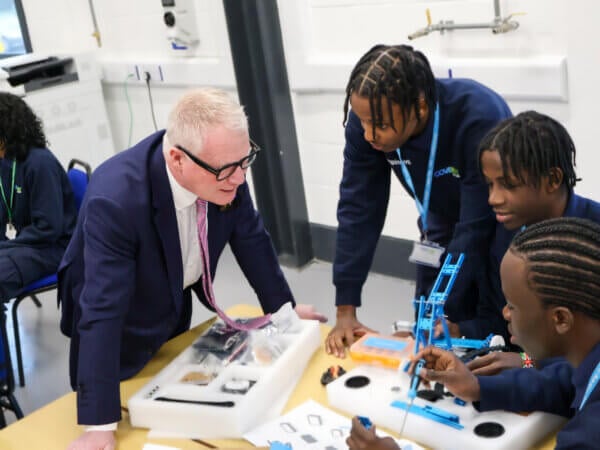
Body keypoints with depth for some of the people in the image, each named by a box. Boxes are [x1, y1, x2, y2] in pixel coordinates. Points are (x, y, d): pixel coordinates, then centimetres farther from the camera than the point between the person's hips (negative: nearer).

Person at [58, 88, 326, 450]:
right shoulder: (116, 199, -39)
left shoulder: (224, 170, -22)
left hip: (175, 305, 5)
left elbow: (251, 239, -6)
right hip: (119, 327, -5)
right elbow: (102, 311, -39)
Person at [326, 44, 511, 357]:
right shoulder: (367, 117, -22)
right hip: (443, 231, 4)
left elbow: (477, 227, -34)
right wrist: (345, 311, -21)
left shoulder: (479, 118, -36)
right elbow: (358, 210, -19)